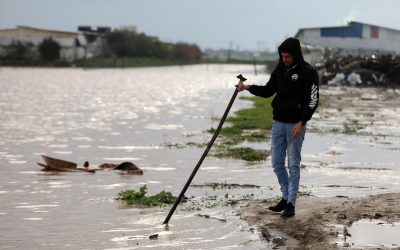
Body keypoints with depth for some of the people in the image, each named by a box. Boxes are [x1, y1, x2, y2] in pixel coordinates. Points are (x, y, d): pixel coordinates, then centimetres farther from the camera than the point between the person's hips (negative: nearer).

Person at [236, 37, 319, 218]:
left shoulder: (308, 72, -10)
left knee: (293, 165, -2)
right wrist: (248, 87, 0)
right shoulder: (280, 69, 9)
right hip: (278, 123, 7)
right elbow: (268, 91, 16)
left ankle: (291, 203, 2)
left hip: (295, 124, -6)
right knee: (277, 163, 9)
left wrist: (301, 123, -19)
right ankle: (286, 197, 22)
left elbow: (313, 101, -12)